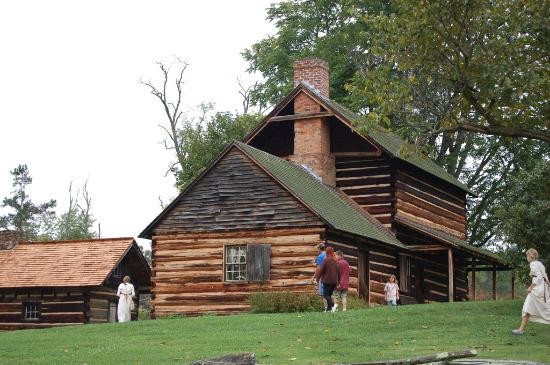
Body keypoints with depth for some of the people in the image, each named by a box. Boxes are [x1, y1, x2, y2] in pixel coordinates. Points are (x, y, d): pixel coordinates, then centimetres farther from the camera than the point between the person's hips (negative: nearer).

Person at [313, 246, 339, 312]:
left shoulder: (326, 260, -12)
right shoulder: (335, 261, 8)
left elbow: (321, 269, -9)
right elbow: (337, 271, 12)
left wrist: (317, 277, 0)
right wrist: (337, 281, 18)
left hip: (327, 280, -6)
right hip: (334, 281, 6)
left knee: (325, 294, -3)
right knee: (329, 294, 15)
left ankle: (333, 304, -23)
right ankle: (329, 308, 11)